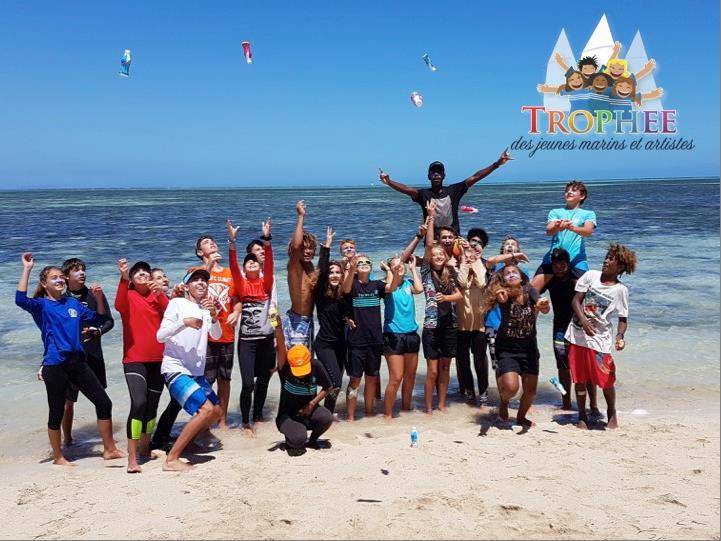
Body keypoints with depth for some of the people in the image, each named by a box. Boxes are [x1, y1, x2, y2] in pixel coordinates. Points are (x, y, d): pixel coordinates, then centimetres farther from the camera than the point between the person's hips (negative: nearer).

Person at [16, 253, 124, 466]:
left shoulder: (73, 303, 13)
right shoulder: (41, 305, -1)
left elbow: (98, 320, 19)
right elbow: (21, 300, -22)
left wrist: (99, 298, 4)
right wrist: (27, 269, -21)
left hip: (77, 362, 5)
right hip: (55, 366, -5)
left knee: (104, 402, 2)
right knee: (56, 412, 6)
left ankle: (109, 449, 13)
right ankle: (58, 457, 23)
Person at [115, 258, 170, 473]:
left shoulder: (157, 295, 10)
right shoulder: (128, 295, -1)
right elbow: (119, 305, -24)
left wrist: (159, 293, -20)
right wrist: (123, 278, -37)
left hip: (158, 359, 5)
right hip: (135, 359, -5)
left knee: (152, 406, 14)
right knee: (139, 403, -20)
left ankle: (145, 446, 35)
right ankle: (132, 458, -16)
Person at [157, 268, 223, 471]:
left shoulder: (206, 308, 13)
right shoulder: (177, 303, -5)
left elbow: (216, 335, -1)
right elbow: (160, 336, -13)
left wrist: (214, 316, -20)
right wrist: (184, 322, -27)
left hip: (197, 371, 8)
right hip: (176, 369, -8)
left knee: (217, 412, 12)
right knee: (206, 409, -21)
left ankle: (182, 444, 25)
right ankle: (171, 459, -15)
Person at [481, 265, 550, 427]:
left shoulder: (529, 291, -10)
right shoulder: (503, 294, -16)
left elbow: (545, 309, -22)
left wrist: (544, 305, -45)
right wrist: (499, 298, -59)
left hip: (528, 347, 3)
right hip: (506, 348, -3)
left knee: (531, 390, 5)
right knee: (511, 387, -19)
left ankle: (521, 417, 37)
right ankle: (504, 401, 19)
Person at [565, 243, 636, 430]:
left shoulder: (620, 290, -4)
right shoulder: (591, 276, 2)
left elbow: (623, 318, -4)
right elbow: (576, 301, -2)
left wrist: (620, 336, -24)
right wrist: (583, 320, -19)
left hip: (600, 339, -2)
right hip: (578, 334, 2)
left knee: (606, 380, 0)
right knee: (579, 379, 9)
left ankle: (612, 414, 26)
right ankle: (582, 416, 24)